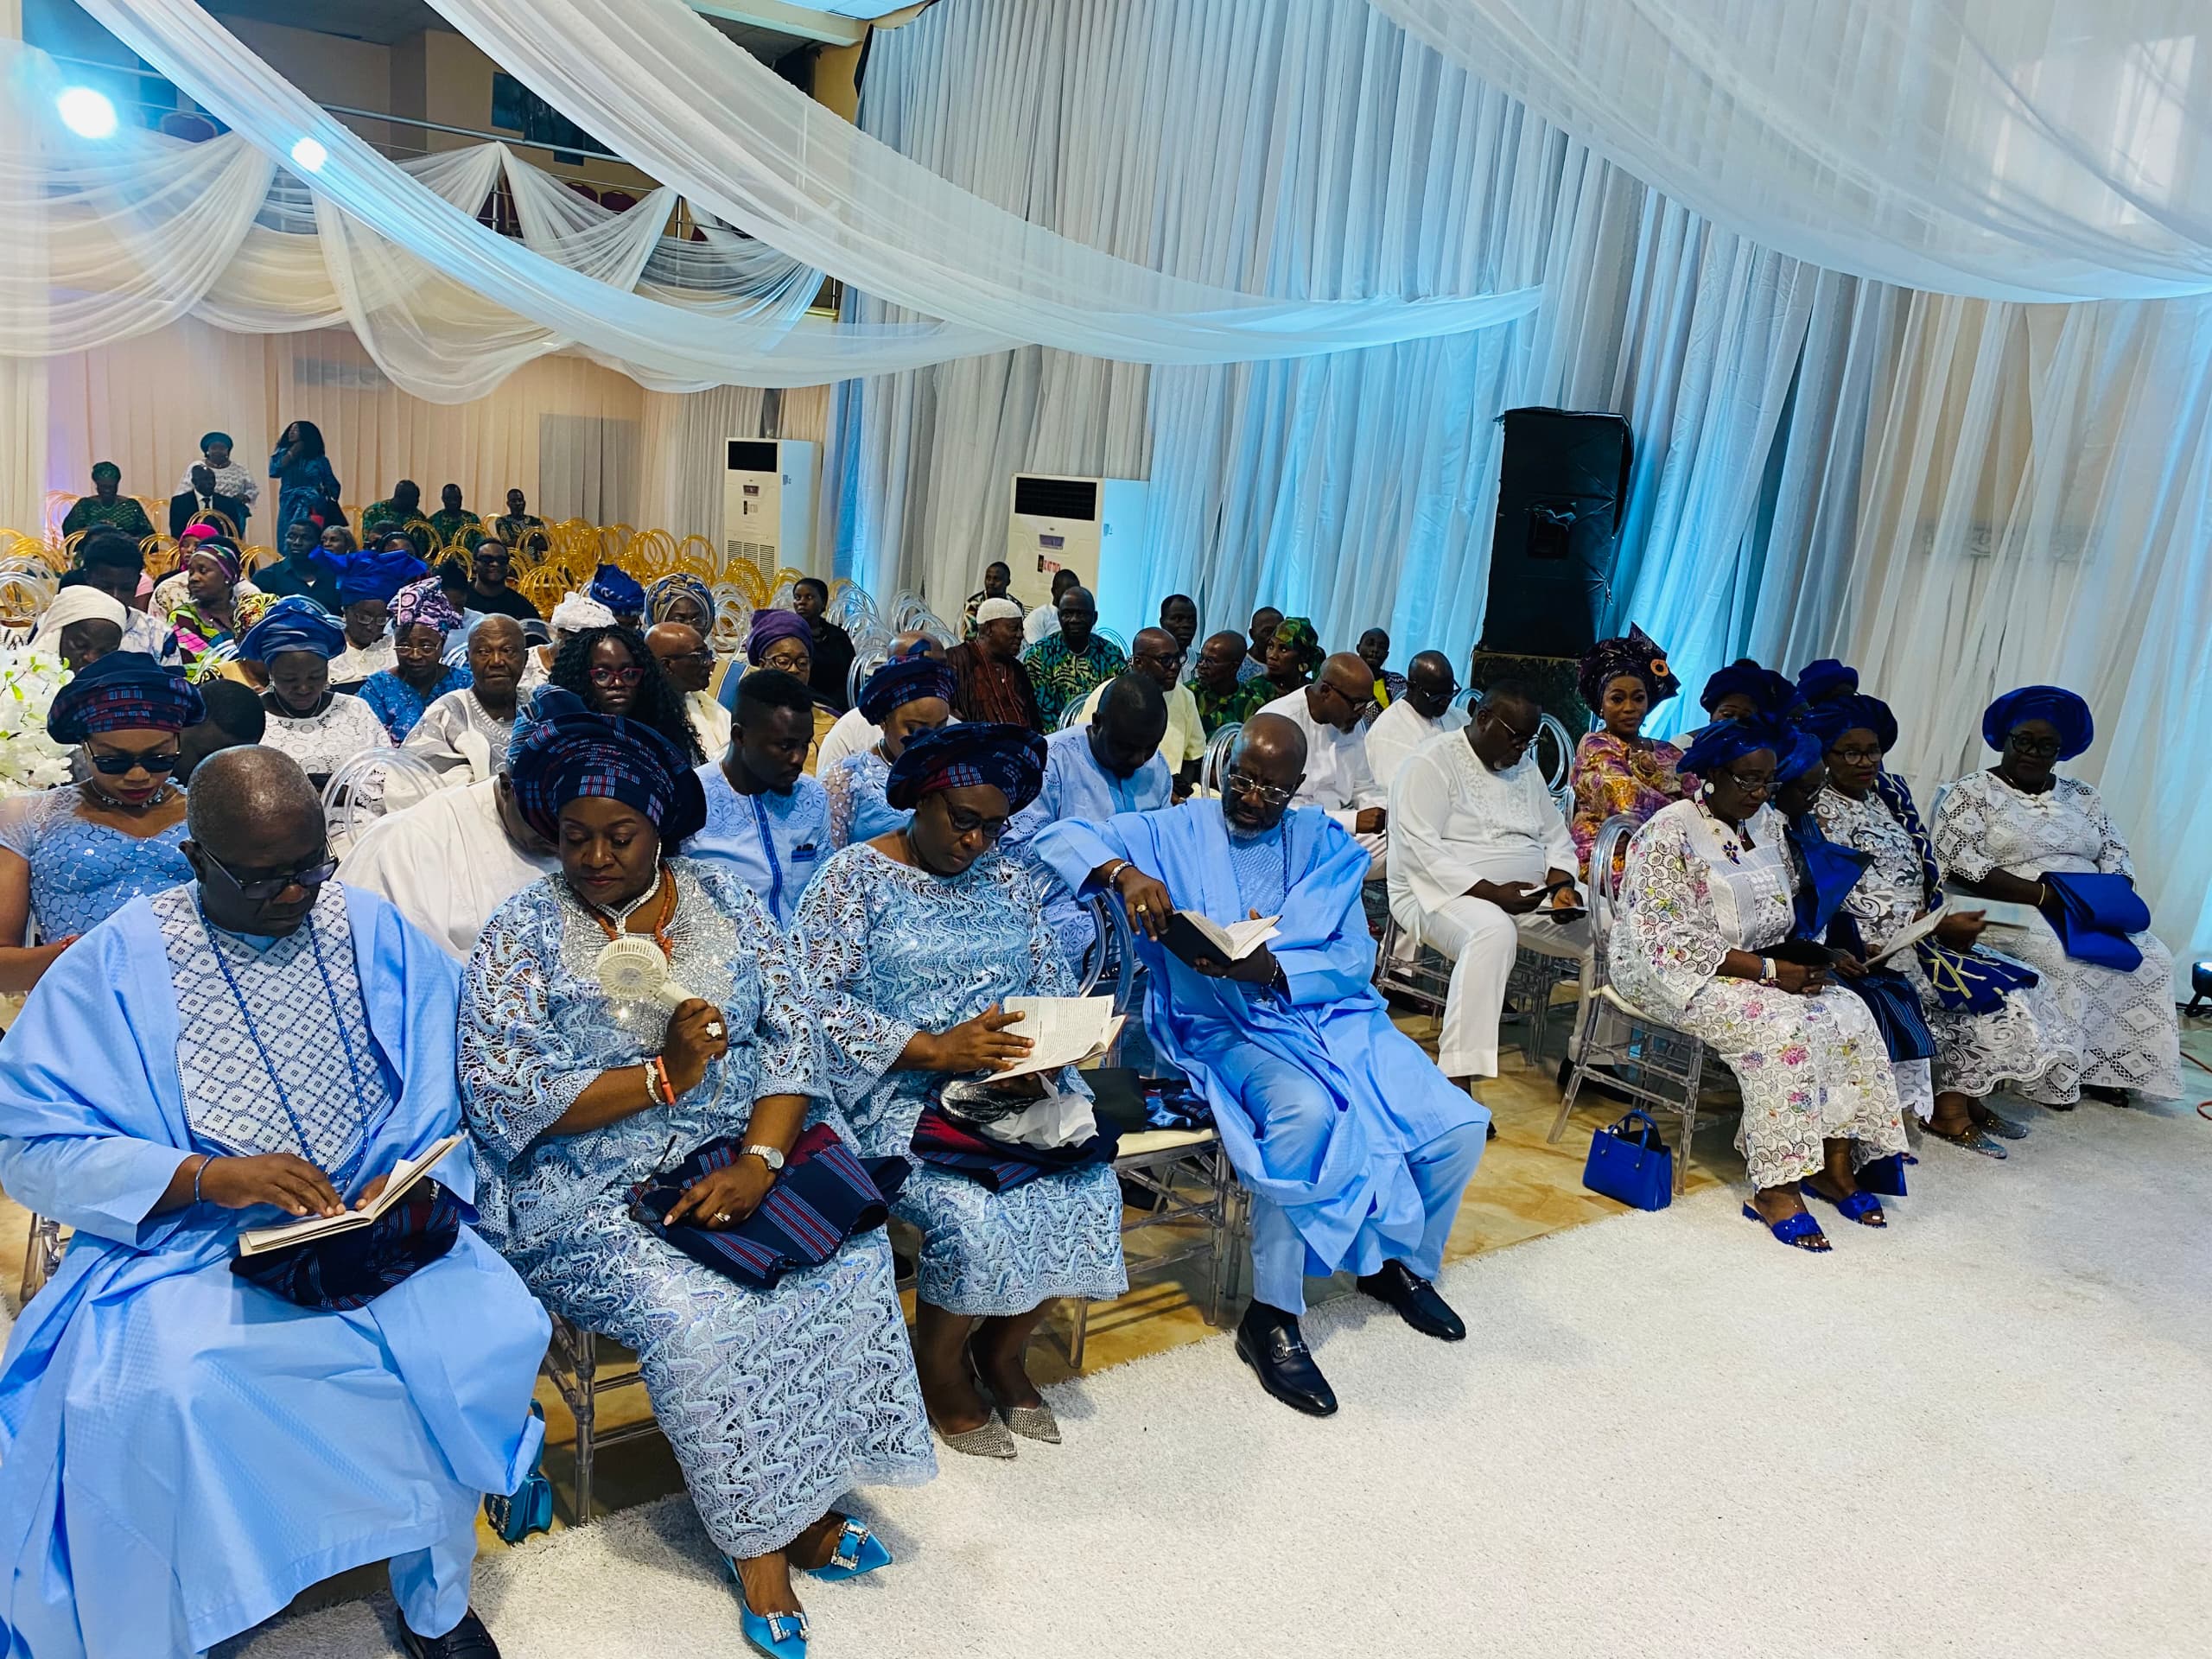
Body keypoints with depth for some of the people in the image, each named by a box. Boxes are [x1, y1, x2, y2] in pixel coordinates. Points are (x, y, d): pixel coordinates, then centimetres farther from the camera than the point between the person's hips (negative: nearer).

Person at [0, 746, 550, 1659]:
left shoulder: (378, 935, 6)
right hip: (184, 1245, -1)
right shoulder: (115, 963, 0)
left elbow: (441, 1097, 4)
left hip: (378, 1230, 2)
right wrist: (205, 1176, -21)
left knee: (489, 1327, -24)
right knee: (163, 1390, -32)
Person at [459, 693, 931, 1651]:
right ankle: (757, 1535, -5)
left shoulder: (726, 905, 7)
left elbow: (791, 1041, 0)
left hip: (743, 1153, 3)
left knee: (853, 1257, -21)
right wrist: (663, 1076, -18)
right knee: (698, 1313, -28)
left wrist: (760, 1161, -16)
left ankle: (807, 1498, -2)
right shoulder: (522, 936, -1)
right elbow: (502, 1096, -11)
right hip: (593, 1194, -3)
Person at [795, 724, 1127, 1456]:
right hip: (898, 1093, -5)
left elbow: (1053, 985, 14)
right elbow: (819, 1004, -13)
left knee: (1089, 1188, -19)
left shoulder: (1010, 878, 14)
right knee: (974, 1215, -28)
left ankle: (1003, 1350, 8)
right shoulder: (854, 876, -3)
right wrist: (935, 1050, -22)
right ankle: (942, 1371, 5)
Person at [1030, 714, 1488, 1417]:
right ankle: (1270, 1317, -17)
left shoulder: (1325, 844, 10)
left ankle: (1403, 1264, 18)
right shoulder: (1174, 832, 3)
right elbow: (1059, 837, -8)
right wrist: (1123, 871, -29)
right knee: (1304, 1111, -36)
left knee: (1455, 1124, -14)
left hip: (1329, 1013, 4)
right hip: (1224, 1029, -4)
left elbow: (1354, 959, 2)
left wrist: (1270, 970, -18)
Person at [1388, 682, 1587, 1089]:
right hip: (1446, 892, -7)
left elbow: (1556, 838, 18)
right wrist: (1492, 892, -24)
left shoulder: (1525, 766, 16)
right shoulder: (1433, 762, -7)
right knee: (1492, 931, -40)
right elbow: (1419, 849, -18)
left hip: (1527, 896, 7)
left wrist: (1560, 884, -5)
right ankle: (1458, 1080, -45)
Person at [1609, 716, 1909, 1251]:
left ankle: (1834, 1163, -5)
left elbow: (1788, 909, 16)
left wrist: (1804, 958, -5)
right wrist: (1768, 971, -23)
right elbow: (1671, 941, -22)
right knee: (1784, 1029, -29)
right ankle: (1774, 1187, -21)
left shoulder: (1768, 823, 8)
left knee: (1850, 1015, -12)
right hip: (1675, 973, -8)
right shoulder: (1670, 833, -16)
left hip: (1761, 963, 8)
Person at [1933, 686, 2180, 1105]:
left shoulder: (2082, 797, 18)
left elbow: (2117, 855, 15)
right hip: (2011, 912, -6)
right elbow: (1957, 859, -13)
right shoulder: (1972, 792, 0)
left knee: (2152, 960, -17)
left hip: (2093, 915, 6)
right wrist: (2043, 893, -19)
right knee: (2070, 963, -31)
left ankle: (2109, 1069, -10)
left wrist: (2109, 897, -9)